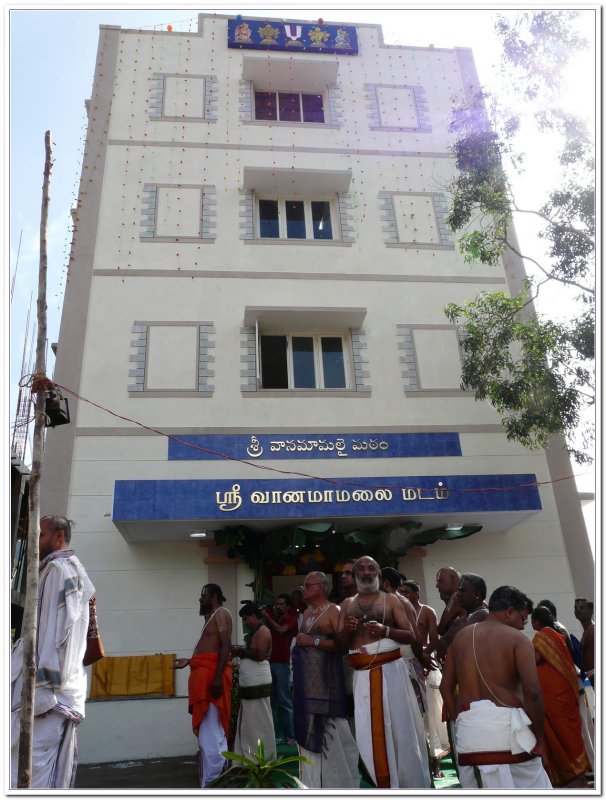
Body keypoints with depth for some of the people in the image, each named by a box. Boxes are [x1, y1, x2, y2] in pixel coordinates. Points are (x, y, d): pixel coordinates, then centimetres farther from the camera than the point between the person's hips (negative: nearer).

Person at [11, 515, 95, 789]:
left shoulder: (58, 569, -10)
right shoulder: (72, 570, 21)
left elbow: (55, 632, -18)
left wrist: (42, 689, -20)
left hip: (46, 688, -10)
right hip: (61, 690, 10)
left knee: (29, 774, -8)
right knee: (54, 774, 12)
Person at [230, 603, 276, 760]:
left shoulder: (262, 631, -13)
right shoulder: (255, 631, 17)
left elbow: (259, 655, -23)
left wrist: (241, 651, -12)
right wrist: (241, 651, 5)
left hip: (258, 683, -10)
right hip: (250, 683, 10)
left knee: (259, 720, -2)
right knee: (250, 721, 13)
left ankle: (264, 758, 7)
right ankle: (251, 758, 20)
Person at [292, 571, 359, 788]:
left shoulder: (333, 610, -7)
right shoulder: (307, 612, 17)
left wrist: (314, 641, -17)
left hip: (325, 679, -8)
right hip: (307, 679, 8)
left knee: (329, 728, -3)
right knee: (310, 728, 11)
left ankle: (338, 778, 10)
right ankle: (315, 781, 20)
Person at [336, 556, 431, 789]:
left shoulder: (390, 600, 4)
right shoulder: (347, 604, 12)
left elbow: (411, 636, 0)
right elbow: (340, 644, 10)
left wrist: (386, 630, -17)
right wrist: (346, 629, -12)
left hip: (390, 670, -2)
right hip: (362, 674, 3)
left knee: (399, 726, 1)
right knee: (369, 731, 4)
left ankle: (409, 782, 17)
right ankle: (387, 784, 18)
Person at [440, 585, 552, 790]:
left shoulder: (460, 637, 15)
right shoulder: (517, 639, -1)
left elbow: (446, 687, 13)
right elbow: (532, 692, -11)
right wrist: (537, 734, -1)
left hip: (468, 726, 4)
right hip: (506, 723, -4)